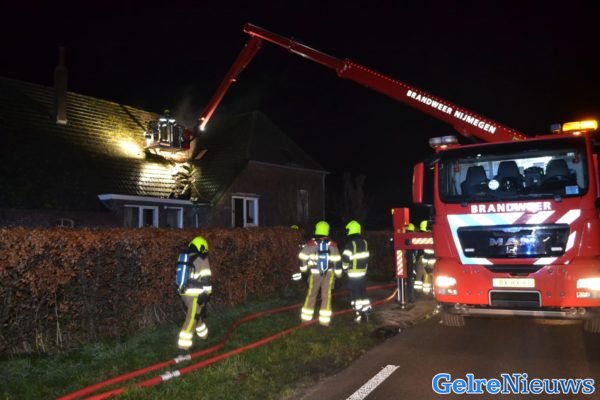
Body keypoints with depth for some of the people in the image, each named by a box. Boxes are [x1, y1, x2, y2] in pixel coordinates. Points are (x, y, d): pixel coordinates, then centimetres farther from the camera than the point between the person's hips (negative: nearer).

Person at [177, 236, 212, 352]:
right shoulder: (202, 259, -7)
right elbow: (205, 278, -13)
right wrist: (206, 292, -12)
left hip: (185, 293, 7)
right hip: (196, 295, -7)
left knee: (196, 314, 24)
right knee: (191, 319, -3)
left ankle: (203, 334, 39)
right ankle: (184, 345, -5)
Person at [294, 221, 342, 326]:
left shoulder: (310, 244, -6)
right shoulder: (332, 244, -4)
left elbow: (302, 257, -2)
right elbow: (337, 260, -3)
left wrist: (303, 269, 14)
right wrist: (338, 274, 8)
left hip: (315, 273, 0)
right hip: (329, 273, 0)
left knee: (311, 295, 14)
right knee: (326, 296, 7)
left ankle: (306, 317, 21)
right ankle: (324, 320, 5)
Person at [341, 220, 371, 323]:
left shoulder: (350, 243, -15)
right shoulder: (364, 242, 8)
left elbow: (345, 258, -19)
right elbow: (366, 257, 14)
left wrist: (345, 268, -2)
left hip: (353, 273, -7)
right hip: (363, 272, 7)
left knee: (355, 294, 0)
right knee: (363, 292, 15)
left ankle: (358, 315, 1)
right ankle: (365, 314, 18)